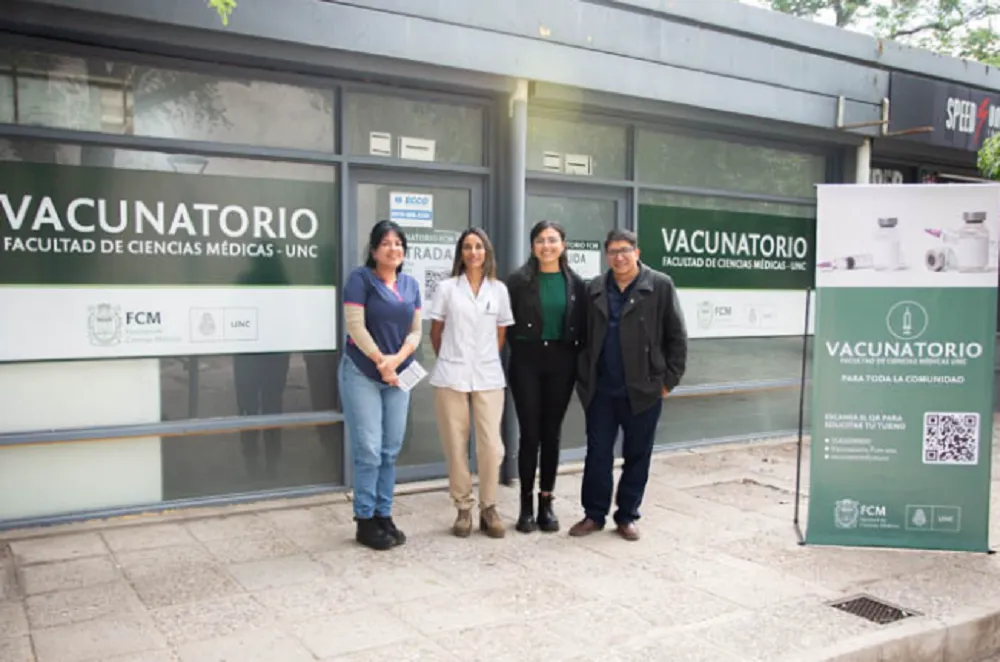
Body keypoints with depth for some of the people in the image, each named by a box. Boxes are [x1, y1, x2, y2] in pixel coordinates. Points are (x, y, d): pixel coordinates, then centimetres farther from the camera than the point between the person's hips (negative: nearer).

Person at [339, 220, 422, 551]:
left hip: (398, 377, 5)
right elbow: (355, 326, -12)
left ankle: (384, 515, 17)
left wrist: (396, 359, -10)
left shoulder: (410, 284, 10)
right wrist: (380, 361, -12)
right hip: (362, 375, -5)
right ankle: (365, 521, 5)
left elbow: (415, 331, 7)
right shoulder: (360, 278, -6)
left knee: (391, 451, 7)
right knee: (368, 450, -5)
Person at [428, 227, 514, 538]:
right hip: (451, 377, -1)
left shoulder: (499, 289, 6)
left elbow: (501, 335, 13)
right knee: (456, 446, 3)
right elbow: (435, 333, 9)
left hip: (488, 378, 1)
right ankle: (463, 508, 16)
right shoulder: (446, 288, 3)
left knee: (491, 446, -3)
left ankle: (488, 508, 13)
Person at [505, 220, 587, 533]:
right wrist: (520, 350, -4)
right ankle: (526, 504, 11)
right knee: (530, 433, 0)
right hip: (527, 362, -2)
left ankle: (546, 502, 17)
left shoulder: (576, 283, 5)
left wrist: (578, 362, -1)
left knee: (551, 434, 8)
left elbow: (582, 327, 5)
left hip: (561, 362, 2)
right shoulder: (518, 280, -2)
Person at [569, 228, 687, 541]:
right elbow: (585, 337, 11)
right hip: (601, 389, 3)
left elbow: (677, 336, -2)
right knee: (597, 453, 6)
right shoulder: (595, 289, 8)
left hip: (643, 390, -2)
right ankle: (594, 514, 19)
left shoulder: (660, 285, -3)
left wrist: (670, 379, -5)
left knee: (637, 455, 8)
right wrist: (585, 379, 6)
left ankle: (627, 516, 22)